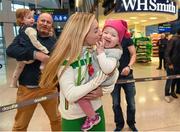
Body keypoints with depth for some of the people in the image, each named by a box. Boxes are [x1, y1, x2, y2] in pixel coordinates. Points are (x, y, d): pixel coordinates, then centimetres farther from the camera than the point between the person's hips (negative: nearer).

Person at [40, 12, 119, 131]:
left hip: (97, 110, 5)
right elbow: (71, 95, -28)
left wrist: (103, 90, -18)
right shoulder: (66, 58, -21)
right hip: (74, 118, -5)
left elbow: (114, 72, 0)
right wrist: (101, 77, -25)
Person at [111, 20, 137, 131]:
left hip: (127, 76, -1)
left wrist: (129, 66, -23)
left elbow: (133, 54, -5)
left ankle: (131, 123, 36)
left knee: (131, 103, 11)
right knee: (116, 104, 12)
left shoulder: (126, 39, -6)